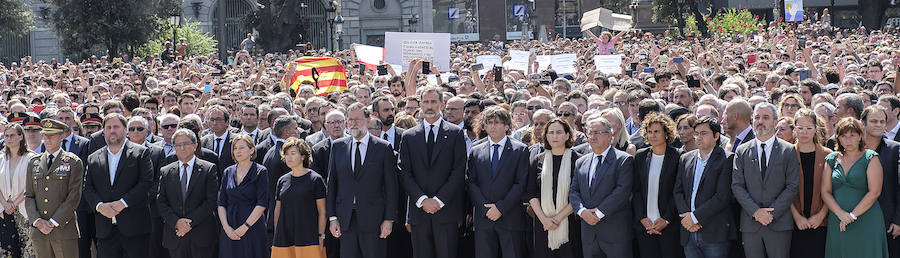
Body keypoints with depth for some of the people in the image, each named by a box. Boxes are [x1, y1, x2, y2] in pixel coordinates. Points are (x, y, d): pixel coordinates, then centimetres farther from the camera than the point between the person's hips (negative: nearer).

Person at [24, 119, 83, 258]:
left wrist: (53, 222, -11)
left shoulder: (73, 162, 1)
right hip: (38, 230, 4)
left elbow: (74, 197, -6)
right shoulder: (33, 163, 14)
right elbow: (28, 196, 11)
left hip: (64, 229, -4)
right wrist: (37, 221, -5)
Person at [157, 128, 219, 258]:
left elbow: (212, 200, -6)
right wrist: (176, 222, -11)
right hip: (174, 235, 3)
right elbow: (161, 202, 6)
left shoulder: (209, 169, 1)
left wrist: (190, 222, -13)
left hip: (202, 236, -2)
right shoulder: (166, 172, 11)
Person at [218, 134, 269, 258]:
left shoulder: (260, 172, -1)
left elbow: (262, 203, -8)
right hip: (229, 231, 4)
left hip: (252, 228, -4)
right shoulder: (228, 172, 12)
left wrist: (245, 226, -13)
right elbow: (221, 203, 9)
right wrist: (226, 227, -5)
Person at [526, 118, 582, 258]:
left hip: (569, 224, -2)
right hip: (543, 224, 2)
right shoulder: (538, 161, 9)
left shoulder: (577, 160, 0)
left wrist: (559, 217, -12)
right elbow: (531, 193, 6)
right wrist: (543, 218, -8)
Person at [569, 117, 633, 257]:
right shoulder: (581, 162, 17)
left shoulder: (623, 160, -2)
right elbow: (573, 191, 12)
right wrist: (582, 211, -8)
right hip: (588, 232, 5)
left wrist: (599, 213, -15)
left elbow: (623, 190, -12)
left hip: (615, 230, -5)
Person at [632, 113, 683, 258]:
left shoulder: (677, 157, -2)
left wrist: (666, 220, -11)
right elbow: (636, 190, 8)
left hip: (669, 225, -3)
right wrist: (642, 219, -3)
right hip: (644, 225, 3)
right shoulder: (640, 157, 10)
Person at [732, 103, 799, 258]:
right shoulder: (742, 151, 10)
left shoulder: (788, 150, 4)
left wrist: (772, 213, -11)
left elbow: (792, 187, -2)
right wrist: (755, 211, -10)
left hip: (779, 223, -2)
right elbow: (737, 186, 3)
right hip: (750, 225, 2)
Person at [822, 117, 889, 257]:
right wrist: (841, 213, -11)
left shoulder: (870, 158, 0)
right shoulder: (832, 159, 11)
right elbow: (825, 192, 5)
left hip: (866, 223, -3)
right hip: (837, 223, 3)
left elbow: (874, 192, -8)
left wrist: (853, 215, -13)